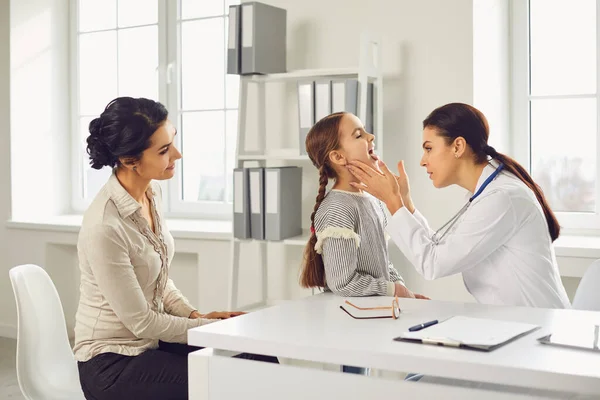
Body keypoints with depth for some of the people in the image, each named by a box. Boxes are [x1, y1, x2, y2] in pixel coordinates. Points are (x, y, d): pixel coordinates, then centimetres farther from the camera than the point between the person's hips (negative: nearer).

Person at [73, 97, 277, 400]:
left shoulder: (151, 193, -1)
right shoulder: (104, 226, -27)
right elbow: (140, 321, -19)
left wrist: (196, 315, -2)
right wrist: (212, 327, -11)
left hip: (151, 341, 7)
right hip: (111, 363, -7)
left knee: (263, 363, -6)